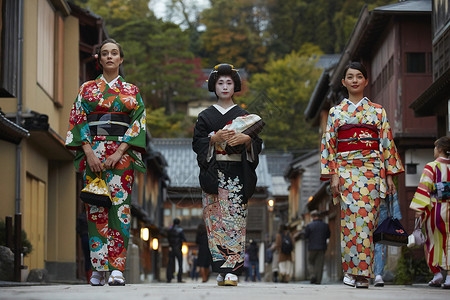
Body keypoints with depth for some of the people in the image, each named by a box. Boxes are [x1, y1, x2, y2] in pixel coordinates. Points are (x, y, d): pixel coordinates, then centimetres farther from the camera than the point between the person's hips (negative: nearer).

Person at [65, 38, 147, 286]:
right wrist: (89, 152, -9)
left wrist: (119, 152, -10)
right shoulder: (87, 89, 13)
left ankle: (116, 268, -12)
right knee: (96, 208, -4)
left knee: (119, 206, -10)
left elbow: (138, 123, 3)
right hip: (93, 151, 1)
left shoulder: (132, 91, 12)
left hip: (121, 153, -1)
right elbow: (78, 121, 6)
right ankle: (98, 268, -1)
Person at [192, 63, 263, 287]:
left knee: (235, 219, -11)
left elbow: (257, 144, 7)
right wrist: (215, 138, -13)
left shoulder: (244, 116, 12)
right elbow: (197, 144, 4)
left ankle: (232, 270, -14)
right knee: (216, 220, -4)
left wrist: (246, 139, -14)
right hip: (213, 174, 1)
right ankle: (222, 269, 0)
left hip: (237, 174, -1)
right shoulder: (206, 116, 12)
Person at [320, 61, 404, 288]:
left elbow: (387, 143, 10)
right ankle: (350, 269, -6)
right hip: (346, 169, 0)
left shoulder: (377, 111, 12)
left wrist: (389, 175, 3)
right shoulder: (336, 112, 12)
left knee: (366, 219, -7)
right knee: (351, 217, -11)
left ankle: (362, 272, -5)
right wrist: (333, 175, -3)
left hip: (372, 170, 0)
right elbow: (329, 144, 7)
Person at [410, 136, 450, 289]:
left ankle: (437, 272, 7)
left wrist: (419, 209, -14)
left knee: (434, 241, 9)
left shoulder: (431, 167, -6)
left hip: (434, 208, -3)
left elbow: (424, 188, -13)